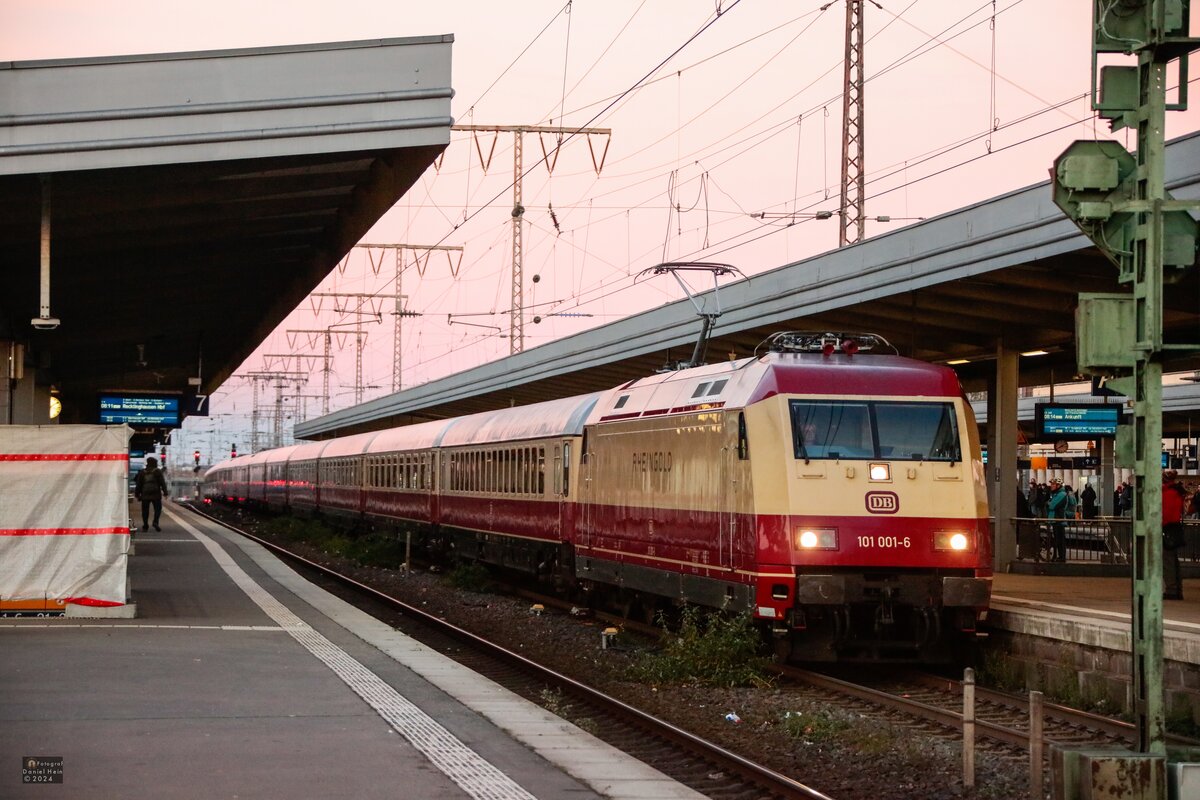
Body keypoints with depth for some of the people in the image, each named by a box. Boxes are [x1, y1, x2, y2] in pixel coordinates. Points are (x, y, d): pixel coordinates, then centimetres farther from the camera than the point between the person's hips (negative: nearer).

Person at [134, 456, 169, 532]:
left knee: (145, 511, 7)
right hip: (156, 495, -2)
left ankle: (145, 525, 4)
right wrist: (165, 492, -3)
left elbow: (138, 484, 9)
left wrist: (137, 494, 14)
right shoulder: (158, 471, 0)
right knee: (158, 509, 6)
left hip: (145, 495, 2)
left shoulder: (142, 472, 8)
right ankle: (155, 522, -15)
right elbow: (162, 483, -4)